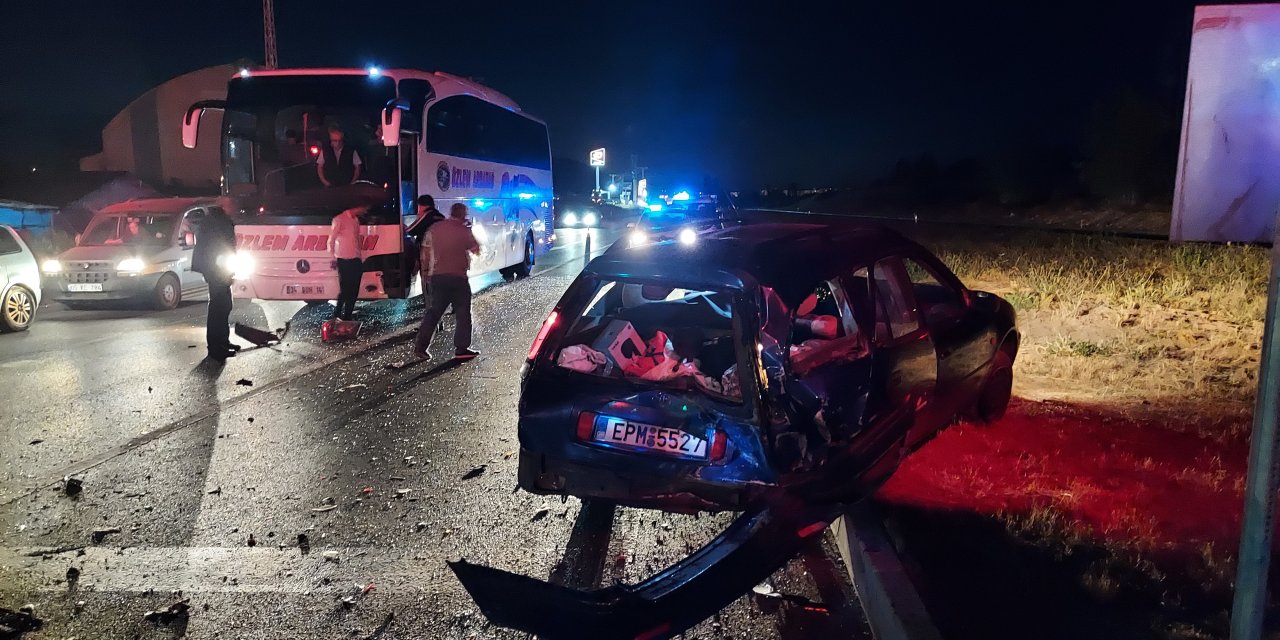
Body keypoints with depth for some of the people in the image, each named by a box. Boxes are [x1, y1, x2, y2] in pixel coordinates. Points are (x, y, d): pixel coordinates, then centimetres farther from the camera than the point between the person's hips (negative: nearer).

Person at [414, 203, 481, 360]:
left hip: (437, 276, 5)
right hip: (458, 276, -5)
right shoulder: (464, 230, -6)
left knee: (434, 311, 12)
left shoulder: (434, 228, 6)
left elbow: (425, 252, 8)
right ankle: (461, 349, 2)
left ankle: (420, 346, 9)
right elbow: (476, 250, 3)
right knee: (463, 313, 4)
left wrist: (426, 270, 19)